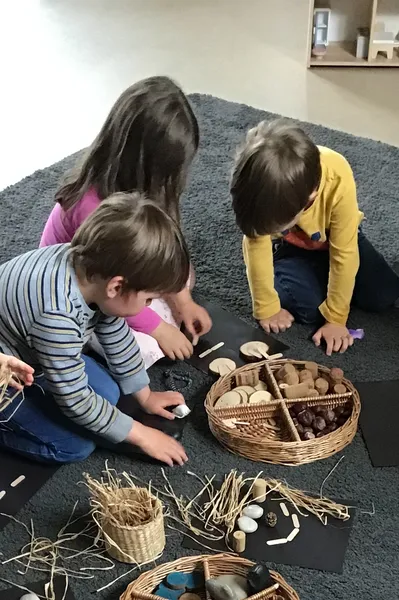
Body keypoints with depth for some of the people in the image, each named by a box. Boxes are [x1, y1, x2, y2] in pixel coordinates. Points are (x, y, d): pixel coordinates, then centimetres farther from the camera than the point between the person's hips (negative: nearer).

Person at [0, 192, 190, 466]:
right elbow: (75, 401, -27)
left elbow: (117, 337, 0)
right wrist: (140, 435, -15)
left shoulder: (91, 264, -17)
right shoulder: (58, 317, -41)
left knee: (108, 392, 8)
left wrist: (145, 395, 12)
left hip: (29, 352, 8)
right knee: (76, 445, -7)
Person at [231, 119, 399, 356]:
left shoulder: (338, 179, -40)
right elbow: (257, 247, -24)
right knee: (308, 309, -20)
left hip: (335, 237, 0)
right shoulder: (260, 185, -36)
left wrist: (336, 318, -22)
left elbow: (344, 253, -29)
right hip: (290, 244, 0)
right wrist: (268, 309, -16)